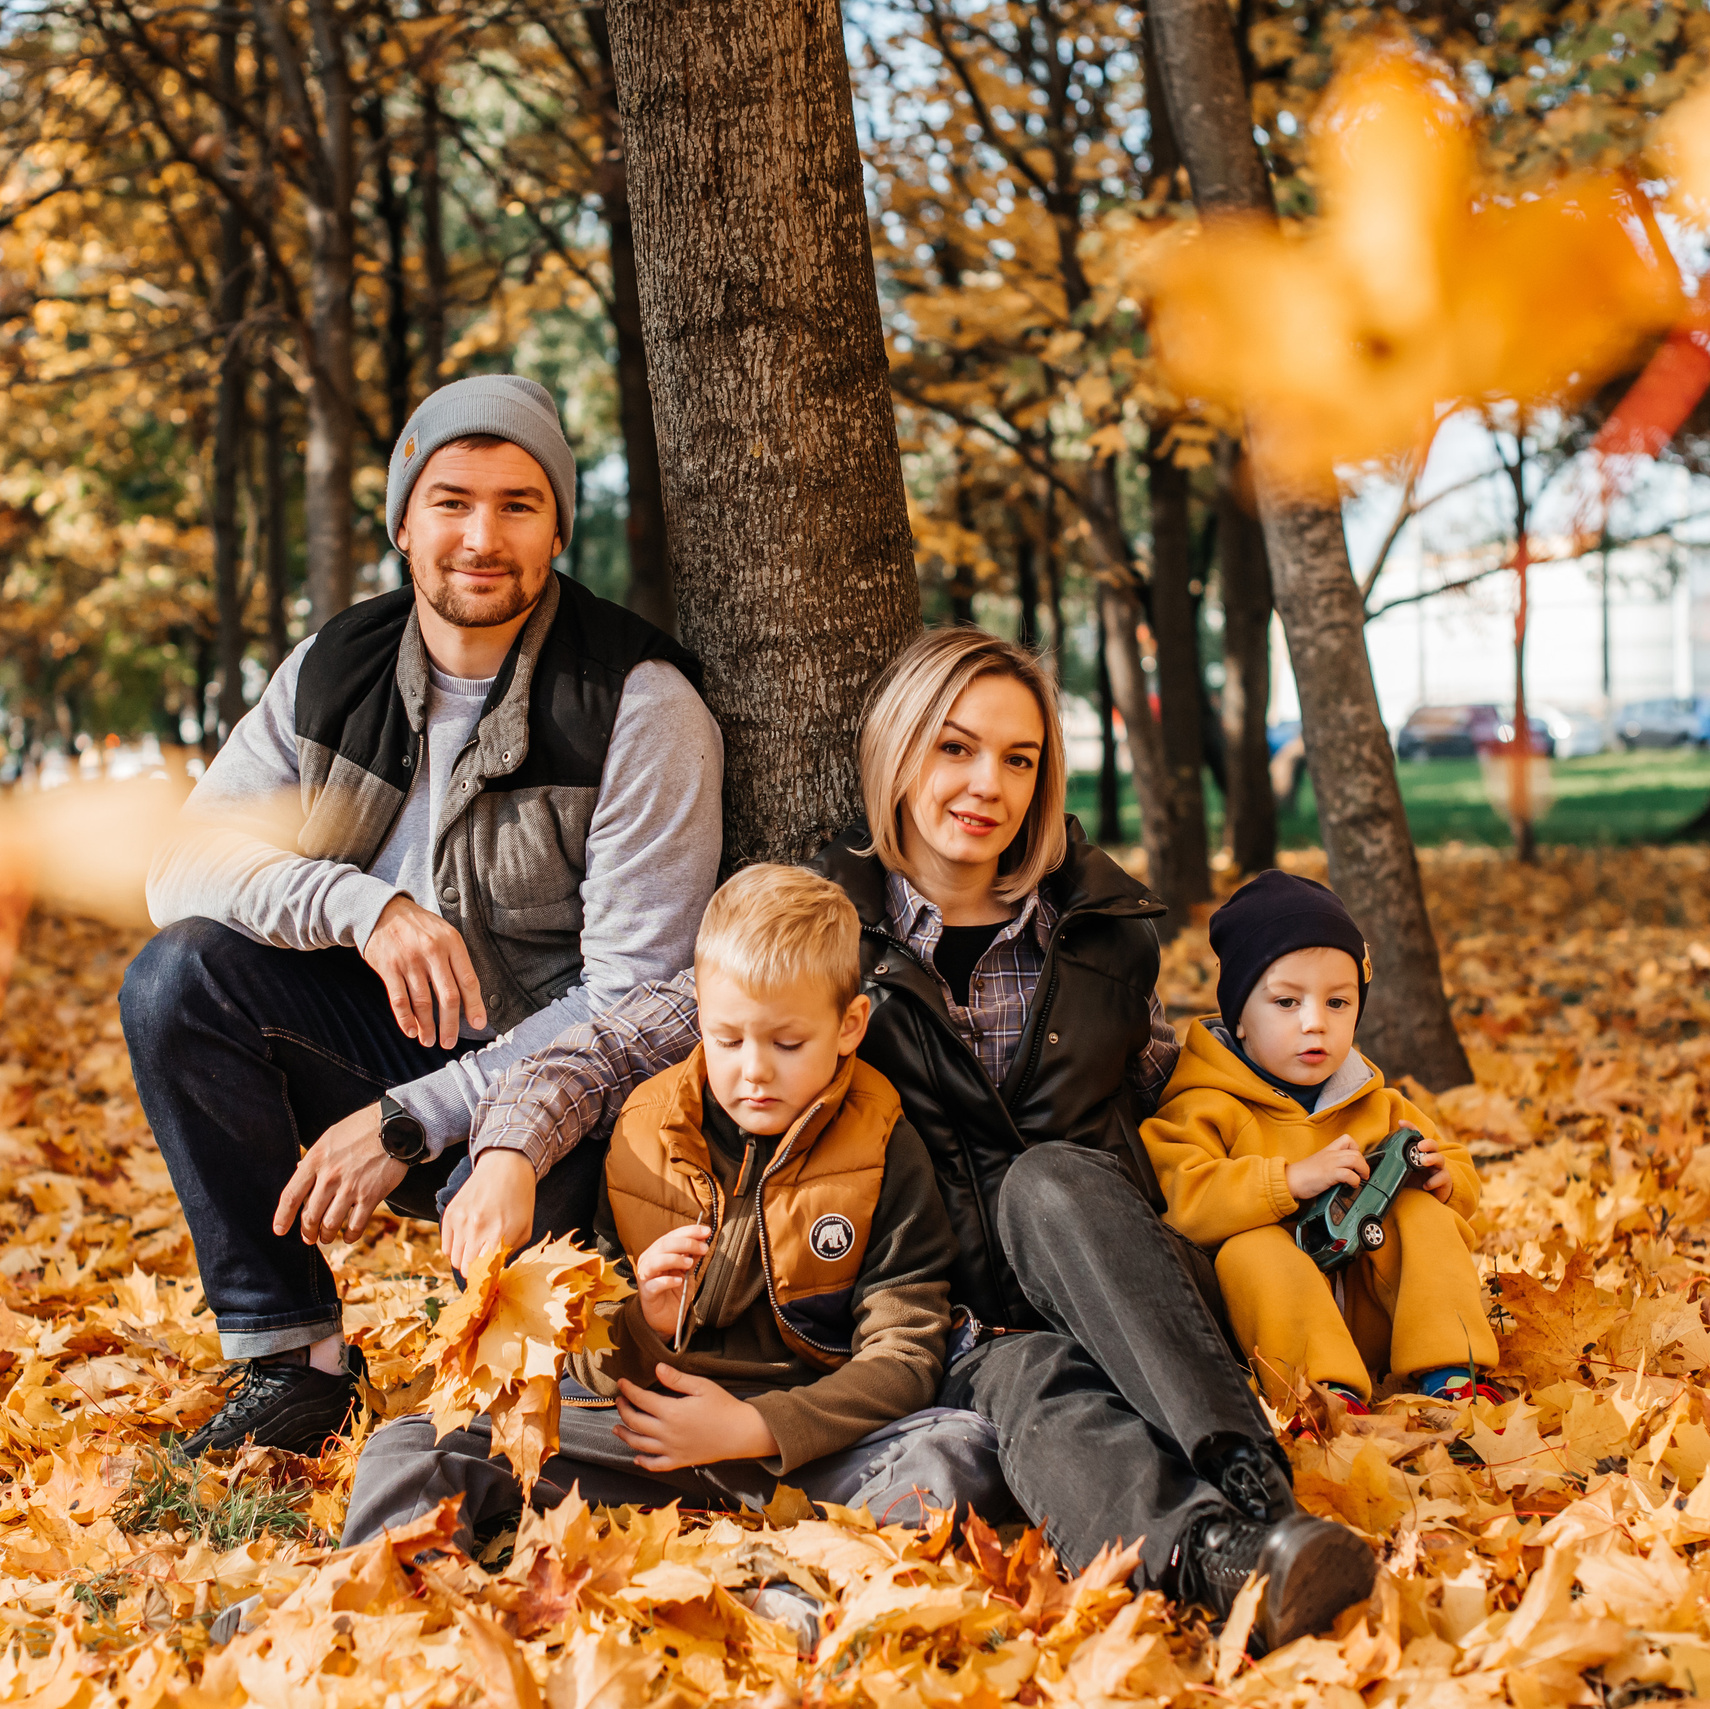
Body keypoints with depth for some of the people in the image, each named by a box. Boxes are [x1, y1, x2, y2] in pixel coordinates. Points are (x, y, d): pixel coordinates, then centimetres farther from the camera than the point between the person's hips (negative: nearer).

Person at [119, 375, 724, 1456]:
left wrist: (409, 1122, -23)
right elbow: (184, 867, -4)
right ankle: (289, 1359, -10)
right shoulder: (335, 670, 0)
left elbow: (637, 997, -19)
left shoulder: (642, 706, -16)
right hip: (391, 1042, 5)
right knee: (179, 975, -18)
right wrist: (364, 904, -25)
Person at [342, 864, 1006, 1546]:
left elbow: (902, 1357, -5)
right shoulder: (639, 1134, 7)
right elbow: (586, 1357, 13)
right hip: (635, 1423, 2)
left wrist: (753, 1429, -18)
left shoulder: (884, 1156, 0)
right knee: (409, 1451, -17)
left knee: (965, 1451, -32)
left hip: (804, 1433, -2)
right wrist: (643, 1322, -11)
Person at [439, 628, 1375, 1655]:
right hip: (947, 1335, -2)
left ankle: (1252, 1486, -47)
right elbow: (613, 1051, -1)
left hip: (1110, 1293, 2)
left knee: (1050, 1181, -31)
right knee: (1031, 1384, -36)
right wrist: (512, 1156, -20)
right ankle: (1214, 1554, -64)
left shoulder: (1100, 926, 12)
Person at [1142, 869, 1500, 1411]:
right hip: (1273, 1328, -4)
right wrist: (1293, 1180, -31)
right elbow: (1184, 1201, -24)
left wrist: (1441, 1178, -6)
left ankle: (1448, 1372, -23)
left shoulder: (1377, 1106, 14)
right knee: (1252, 1249, -33)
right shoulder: (1205, 1107, -7)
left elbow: (1461, 1177, 21)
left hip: (1370, 1318, 5)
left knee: (1422, 1215, -15)